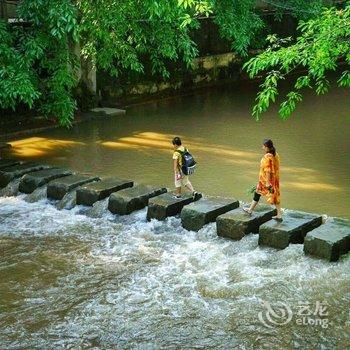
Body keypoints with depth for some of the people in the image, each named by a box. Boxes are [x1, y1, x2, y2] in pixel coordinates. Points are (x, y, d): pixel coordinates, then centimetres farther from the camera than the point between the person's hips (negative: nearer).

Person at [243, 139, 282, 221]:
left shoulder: (267, 157, -23)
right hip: (275, 179, 8)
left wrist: (267, 182, -20)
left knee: (257, 193, 11)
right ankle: (279, 215, 9)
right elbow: (276, 168, 10)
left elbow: (268, 170, -23)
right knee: (275, 196, 10)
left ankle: (250, 210, 27)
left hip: (266, 180, -7)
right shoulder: (275, 155, 2)